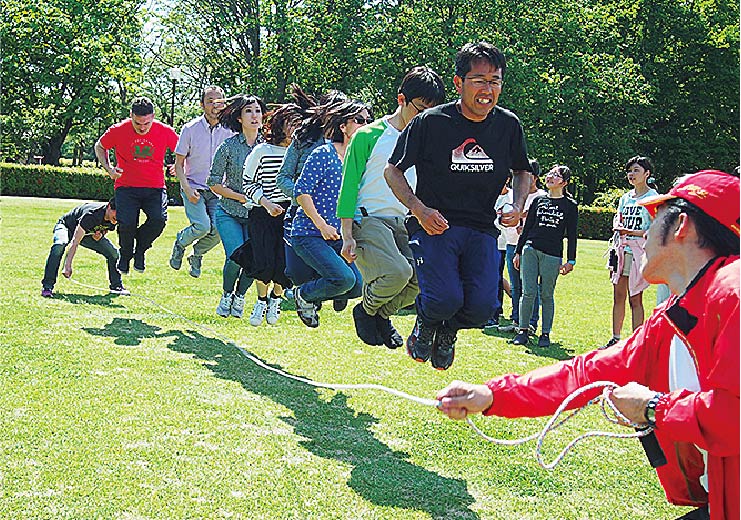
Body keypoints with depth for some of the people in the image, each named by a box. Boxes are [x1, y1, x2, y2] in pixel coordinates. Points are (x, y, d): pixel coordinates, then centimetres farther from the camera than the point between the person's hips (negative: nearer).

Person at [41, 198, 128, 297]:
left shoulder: (112, 220, -21)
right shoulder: (91, 215, -41)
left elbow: (105, 229, 4)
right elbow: (75, 242, -43)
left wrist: (100, 235, -22)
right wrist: (67, 266, -51)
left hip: (88, 233, 6)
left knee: (113, 252, -7)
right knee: (59, 245, -39)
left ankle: (116, 286, 13)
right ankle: (47, 287, -33)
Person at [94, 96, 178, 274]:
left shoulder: (165, 131, -6)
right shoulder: (118, 131, -7)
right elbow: (99, 147, 13)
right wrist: (109, 169, 0)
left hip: (155, 188, 1)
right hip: (126, 187, 0)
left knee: (159, 219, -24)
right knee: (127, 223, -20)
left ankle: (140, 249, 6)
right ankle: (125, 254, 14)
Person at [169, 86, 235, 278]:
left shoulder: (229, 131, 1)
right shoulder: (190, 129, -4)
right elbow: (178, 165, 0)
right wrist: (188, 190, -13)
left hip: (218, 190, 2)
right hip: (194, 188, -2)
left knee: (218, 231, -15)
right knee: (202, 226, -22)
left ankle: (197, 254, 17)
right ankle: (180, 242, 12)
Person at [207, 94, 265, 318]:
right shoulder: (228, 146, -6)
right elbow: (214, 184, -3)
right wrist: (241, 197, -11)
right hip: (229, 213, -2)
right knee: (236, 258, -17)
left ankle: (239, 296, 21)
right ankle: (226, 295, 13)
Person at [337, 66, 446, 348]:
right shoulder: (369, 136, -2)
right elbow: (349, 186, -4)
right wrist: (347, 235, -10)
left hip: (406, 224, 6)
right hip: (369, 219, -6)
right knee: (398, 272, -30)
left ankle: (382, 314, 13)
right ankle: (366, 310, 3)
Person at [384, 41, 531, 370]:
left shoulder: (508, 125, 3)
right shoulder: (431, 122, -8)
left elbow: (522, 171, 22)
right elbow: (393, 170, 0)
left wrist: (518, 207, 2)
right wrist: (419, 208, -16)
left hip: (482, 229, 3)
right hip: (434, 224, -3)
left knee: (482, 307, -15)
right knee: (445, 299, -24)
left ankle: (448, 330, 22)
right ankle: (425, 324, 15)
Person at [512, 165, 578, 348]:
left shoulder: (570, 205, 5)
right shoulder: (538, 201, 14)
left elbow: (572, 235, 4)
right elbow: (527, 228, 16)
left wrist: (571, 261, -1)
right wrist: (518, 252, 12)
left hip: (553, 255, -2)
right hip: (530, 249, 2)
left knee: (546, 295, 2)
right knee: (528, 292, -4)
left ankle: (546, 333, 11)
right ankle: (523, 330, 5)